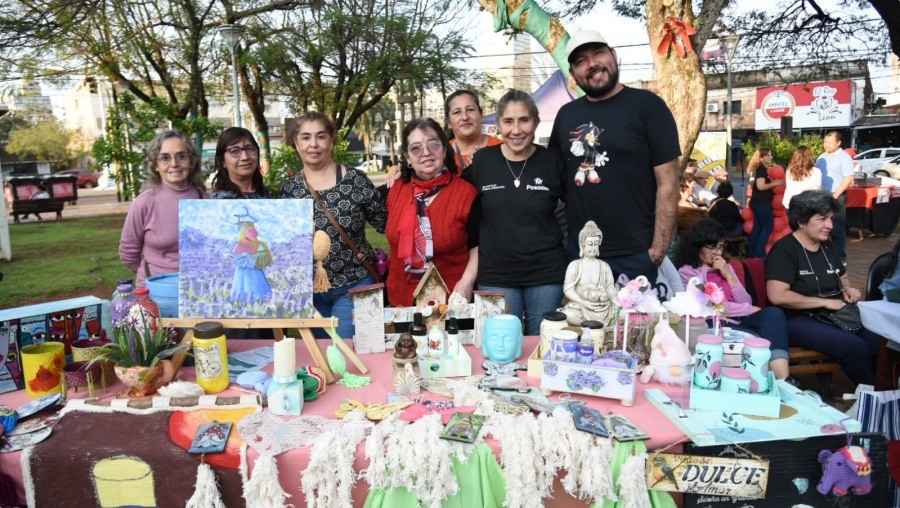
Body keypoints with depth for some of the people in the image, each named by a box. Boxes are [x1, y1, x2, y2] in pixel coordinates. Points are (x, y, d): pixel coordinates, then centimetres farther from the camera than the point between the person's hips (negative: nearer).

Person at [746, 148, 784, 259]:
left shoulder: (761, 169, 16)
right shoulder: (761, 169, -15)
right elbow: (760, 186, -25)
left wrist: (773, 183, 18)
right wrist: (775, 183, -15)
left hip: (758, 202, 10)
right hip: (761, 203, -10)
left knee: (757, 227, 12)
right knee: (768, 227, -5)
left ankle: (751, 253, 14)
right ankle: (759, 253, -5)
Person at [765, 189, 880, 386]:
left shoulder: (827, 246, 14)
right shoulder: (784, 250, -12)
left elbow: (842, 277, 31)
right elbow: (777, 296, -24)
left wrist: (848, 289, 6)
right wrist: (825, 302, -18)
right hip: (798, 319, -8)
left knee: (880, 341, -17)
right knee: (856, 347, -27)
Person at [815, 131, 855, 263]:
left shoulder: (844, 157, -7)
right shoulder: (822, 157, 13)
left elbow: (849, 178, -13)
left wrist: (836, 195, -18)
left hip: (836, 197, -6)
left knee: (837, 229, -3)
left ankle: (840, 258, 4)